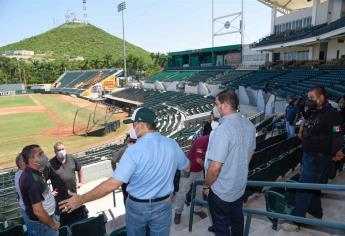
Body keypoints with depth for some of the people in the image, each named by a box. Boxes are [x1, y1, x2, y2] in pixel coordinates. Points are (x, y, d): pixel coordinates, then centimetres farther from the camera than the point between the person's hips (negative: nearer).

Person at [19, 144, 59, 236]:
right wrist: (52, 224, -17)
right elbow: (38, 211, -29)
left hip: (46, 218, 9)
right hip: (41, 224, -9)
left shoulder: (33, 174, 0)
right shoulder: (32, 180, -30)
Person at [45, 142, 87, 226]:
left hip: (74, 195, 4)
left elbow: (79, 169, 13)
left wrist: (80, 182, 12)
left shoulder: (72, 159, -4)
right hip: (60, 198, -4)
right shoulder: (50, 164, -15)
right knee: (64, 221, 10)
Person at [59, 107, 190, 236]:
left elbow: (113, 184, -25)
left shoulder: (134, 150, -25)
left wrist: (81, 199, -16)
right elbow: (187, 167, 5)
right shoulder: (172, 144, -12)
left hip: (137, 206, -2)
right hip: (163, 205, 3)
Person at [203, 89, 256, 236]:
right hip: (240, 185, 7)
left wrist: (207, 186, -12)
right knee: (237, 220, 27)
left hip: (221, 191, -7)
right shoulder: (249, 125, -5)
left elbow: (215, 167, -29)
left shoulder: (223, 130, -31)